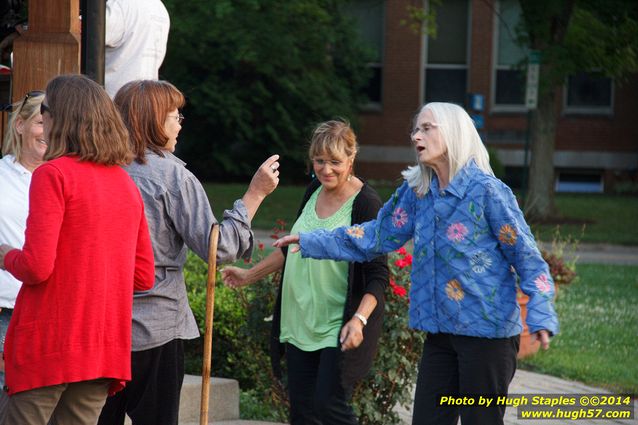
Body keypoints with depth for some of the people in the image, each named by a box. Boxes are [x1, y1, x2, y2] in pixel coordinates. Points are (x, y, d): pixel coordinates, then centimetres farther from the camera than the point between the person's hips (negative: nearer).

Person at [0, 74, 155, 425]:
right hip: (105, 350, 6)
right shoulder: (127, 184, 12)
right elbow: (144, 276, 13)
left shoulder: (53, 174, -9)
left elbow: (36, 267, -17)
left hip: (48, 346, -6)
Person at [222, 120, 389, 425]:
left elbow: (378, 275, -14)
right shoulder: (314, 192, 8)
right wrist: (250, 275, 25)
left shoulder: (365, 204, -13)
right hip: (300, 322, 7)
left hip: (339, 327, -7)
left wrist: (359, 319, -27)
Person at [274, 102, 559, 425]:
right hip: (441, 330, 6)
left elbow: (526, 255, -11)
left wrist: (540, 316, -22)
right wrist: (311, 242, 12)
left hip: (486, 329, -6)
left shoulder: (486, 190, -12)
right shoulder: (417, 191, 7)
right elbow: (378, 235, 15)